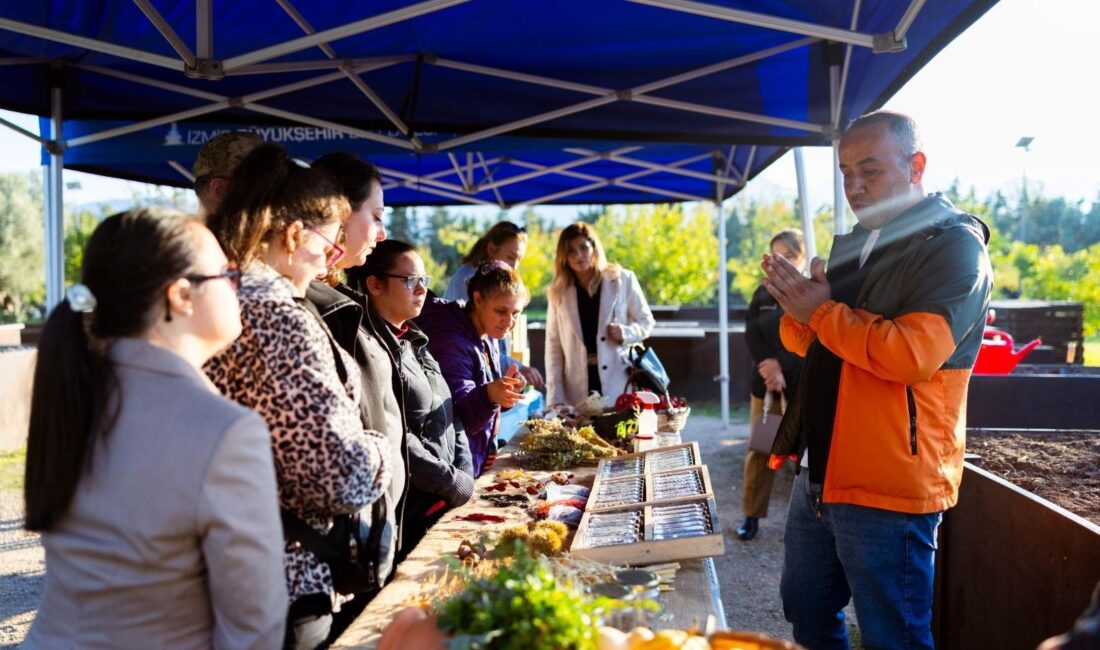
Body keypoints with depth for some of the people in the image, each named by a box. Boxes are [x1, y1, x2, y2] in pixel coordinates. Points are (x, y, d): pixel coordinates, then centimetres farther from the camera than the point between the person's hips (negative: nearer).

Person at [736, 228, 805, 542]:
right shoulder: (763, 293, 11)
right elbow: (752, 334, 3)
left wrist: (782, 368, -16)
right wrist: (768, 365, -13)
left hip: (802, 383, -3)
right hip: (765, 381, 4)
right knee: (759, 448, 5)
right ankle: (752, 515, 13)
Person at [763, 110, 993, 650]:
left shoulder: (955, 244, -11)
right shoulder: (855, 244, 14)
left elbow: (911, 354, -25)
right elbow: (805, 341, 17)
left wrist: (822, 310, -16)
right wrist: (799, 308, -6)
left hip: (888, 486, -8)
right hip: (819, 473, 8)